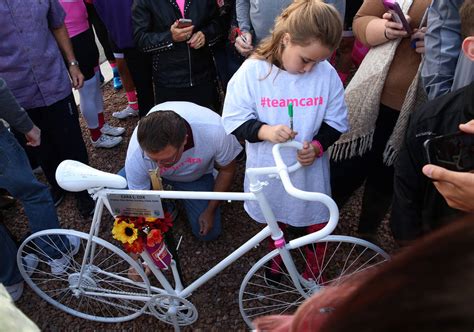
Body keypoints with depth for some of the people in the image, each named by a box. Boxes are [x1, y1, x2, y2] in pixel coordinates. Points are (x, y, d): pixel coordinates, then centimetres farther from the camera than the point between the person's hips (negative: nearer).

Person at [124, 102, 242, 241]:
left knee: (209, 233, -5)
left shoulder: (215, 131, -41)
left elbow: (227, 170, -19)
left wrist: (210, 211, -12)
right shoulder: (135, 156, -39)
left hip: (196, 174, 0)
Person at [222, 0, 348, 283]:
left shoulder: (327, 73, -12)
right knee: (274, 218, 25)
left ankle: (314, 269, 47)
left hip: (310, 168, 1)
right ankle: (276, 255, 56)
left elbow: (337, 121, -3)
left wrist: (317, 146, -21)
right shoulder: (252, 71, -17)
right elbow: (234, 119, -14)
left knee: (316, 222, 17)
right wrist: (265, 131, -31)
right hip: (269, 168, 0)